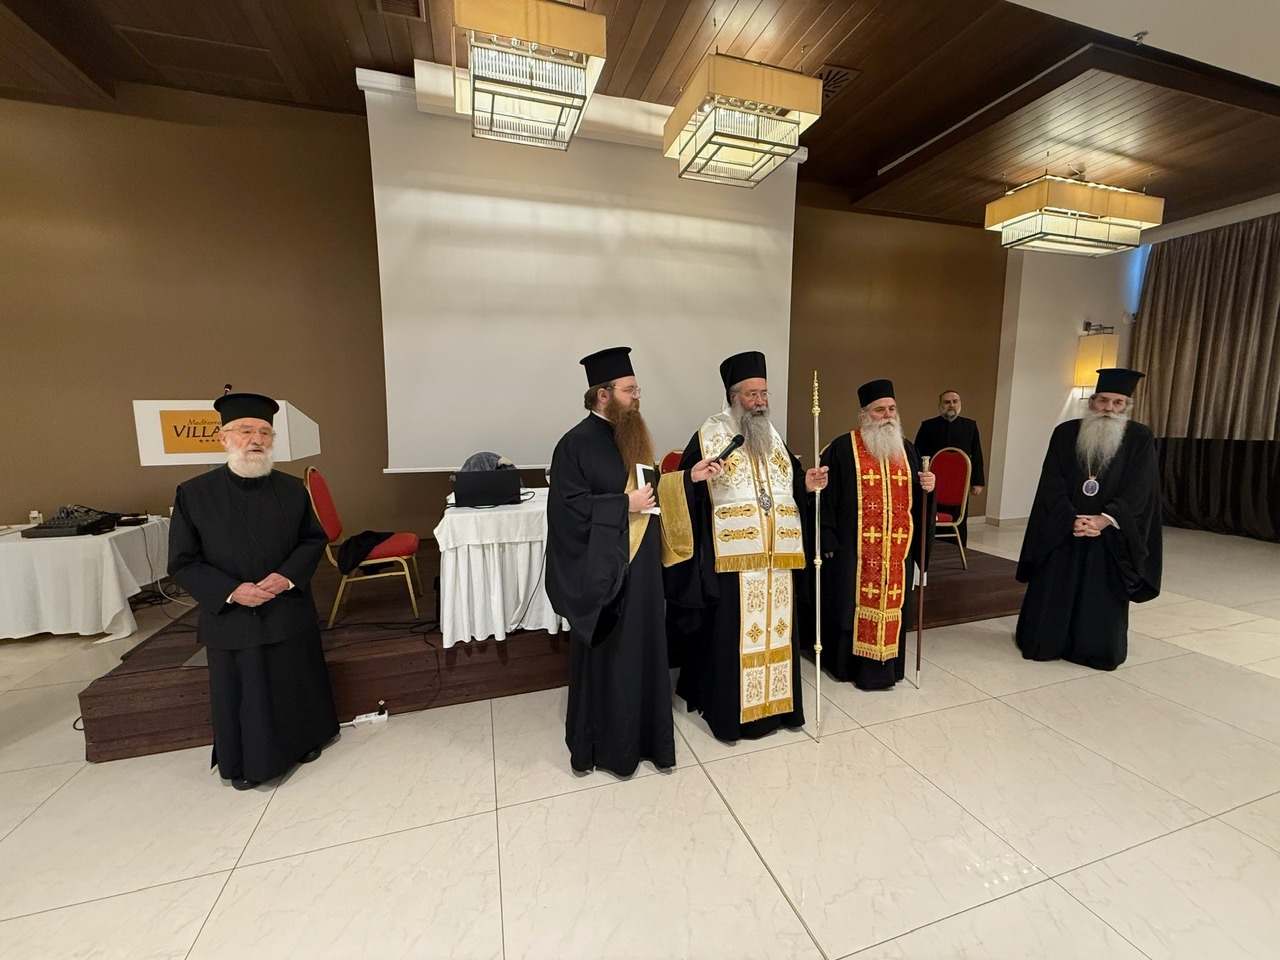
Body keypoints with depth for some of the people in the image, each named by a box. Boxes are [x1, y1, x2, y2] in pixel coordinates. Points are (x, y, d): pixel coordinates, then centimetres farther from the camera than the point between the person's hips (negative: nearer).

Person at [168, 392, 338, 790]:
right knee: (240, 694, 13)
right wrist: (231, 591, -18)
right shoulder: (193, 494, -7)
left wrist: (288, 575, -14)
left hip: (291, 612, 2)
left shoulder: (292, 489, -2)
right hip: (230, 618, -1)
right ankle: (244, 763, 37)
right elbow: (182, 563, -4)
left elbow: (315, 539, 3)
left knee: (297, 685, 16)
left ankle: (304, 739, 40)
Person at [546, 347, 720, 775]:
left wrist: (689, 477, 5)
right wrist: (626, 505, -21)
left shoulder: (631, 434, 10)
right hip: (603, 571, -7)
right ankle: (601, 743, 29)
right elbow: (570, 506, -20)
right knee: (606, 656, 7)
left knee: (643, 649, 16)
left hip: (640, 566, 8)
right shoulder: (576, 443, -14)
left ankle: (643, 734, 35)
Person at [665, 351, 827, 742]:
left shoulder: (773, 437, 15)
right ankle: (728, 708, 21)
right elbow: (686, 492, -9)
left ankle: (773, 700, 33)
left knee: (775, 628, 14)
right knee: (732, 633, 3)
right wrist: (697, 476, -29)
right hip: (731, 559, -5)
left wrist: (807, 484, -2)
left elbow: (790, 486, 17)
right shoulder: (709, 436, -4)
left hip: (777, 556, 6)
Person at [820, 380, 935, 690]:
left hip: (896, 548, 5)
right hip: (854, 546, -5)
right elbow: (826, 495, -11)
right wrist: (827, 538, -16)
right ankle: (848, 663, 21)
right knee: (852, 603, 5)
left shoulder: (907, 449, 12)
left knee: (890, 605, 11)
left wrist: (927, 487, -5)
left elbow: (916, 497, 18)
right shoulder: (843, 448, -6)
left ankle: (883, 666, 26)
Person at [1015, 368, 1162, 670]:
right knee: (1052, 595, 8)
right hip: (1062, 530, 0)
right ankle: (1046, 641, 24)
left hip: (1110, 535, 0)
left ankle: (1096, 649, 26)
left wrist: (1104, 519, -21)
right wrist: (1072, 520, -17)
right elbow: (1051, 485, -6)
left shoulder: (1139, 439, -1)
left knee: (1102, 600, 8)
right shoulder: (1065, 433, -1)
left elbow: (1139, 490, -8)